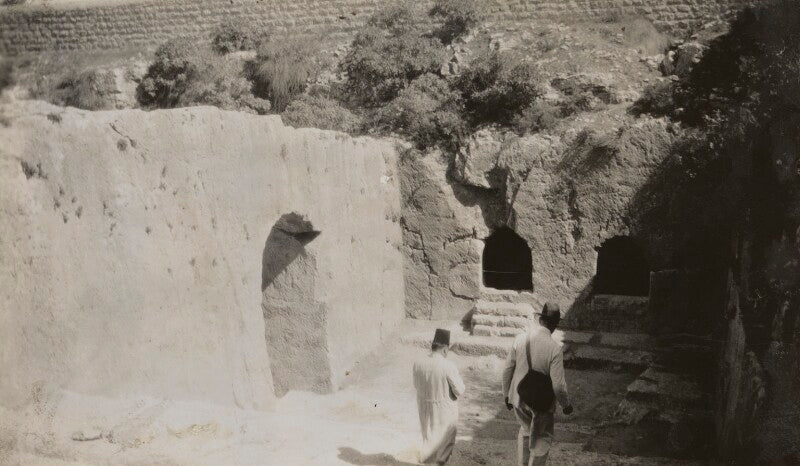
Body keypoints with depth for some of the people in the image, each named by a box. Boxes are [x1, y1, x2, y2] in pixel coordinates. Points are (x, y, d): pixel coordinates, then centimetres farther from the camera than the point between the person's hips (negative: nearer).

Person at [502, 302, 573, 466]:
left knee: (525, 431, 29)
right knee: (542, 439, 20)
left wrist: (507, 394, 12)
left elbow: (507, 370, -3)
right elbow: (558, 385, -20)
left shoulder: (520, 339, -12)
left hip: (518, 398, 4)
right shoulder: (554, 349, -24)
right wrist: (566, 404, -1)